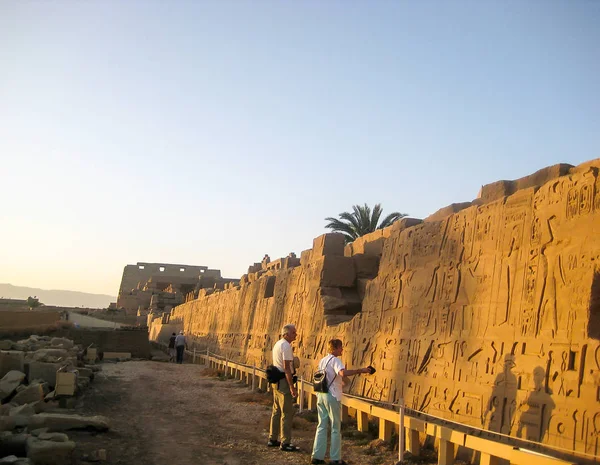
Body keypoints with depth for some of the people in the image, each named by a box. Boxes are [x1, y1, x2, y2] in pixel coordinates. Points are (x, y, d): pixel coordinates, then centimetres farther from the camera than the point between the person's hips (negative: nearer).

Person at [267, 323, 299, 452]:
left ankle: (273, 439, 25)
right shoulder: (286, 346, -17)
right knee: (287, 413, -4)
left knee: (277, 411, 17)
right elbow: (286, 368, -22)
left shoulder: (277, 344, 14)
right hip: (284, 381, -10)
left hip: (276, 381, 10)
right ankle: (285, 443, 0)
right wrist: (292, 387, -22)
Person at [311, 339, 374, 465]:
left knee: (322, 426, 12)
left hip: (321, 395, 8)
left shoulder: (322, 361, 13)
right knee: (336, 428, 3)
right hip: (332, 397, -8)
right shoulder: (335, 360, -14)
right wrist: (360, 370, -31)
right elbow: (343, 373, -33)